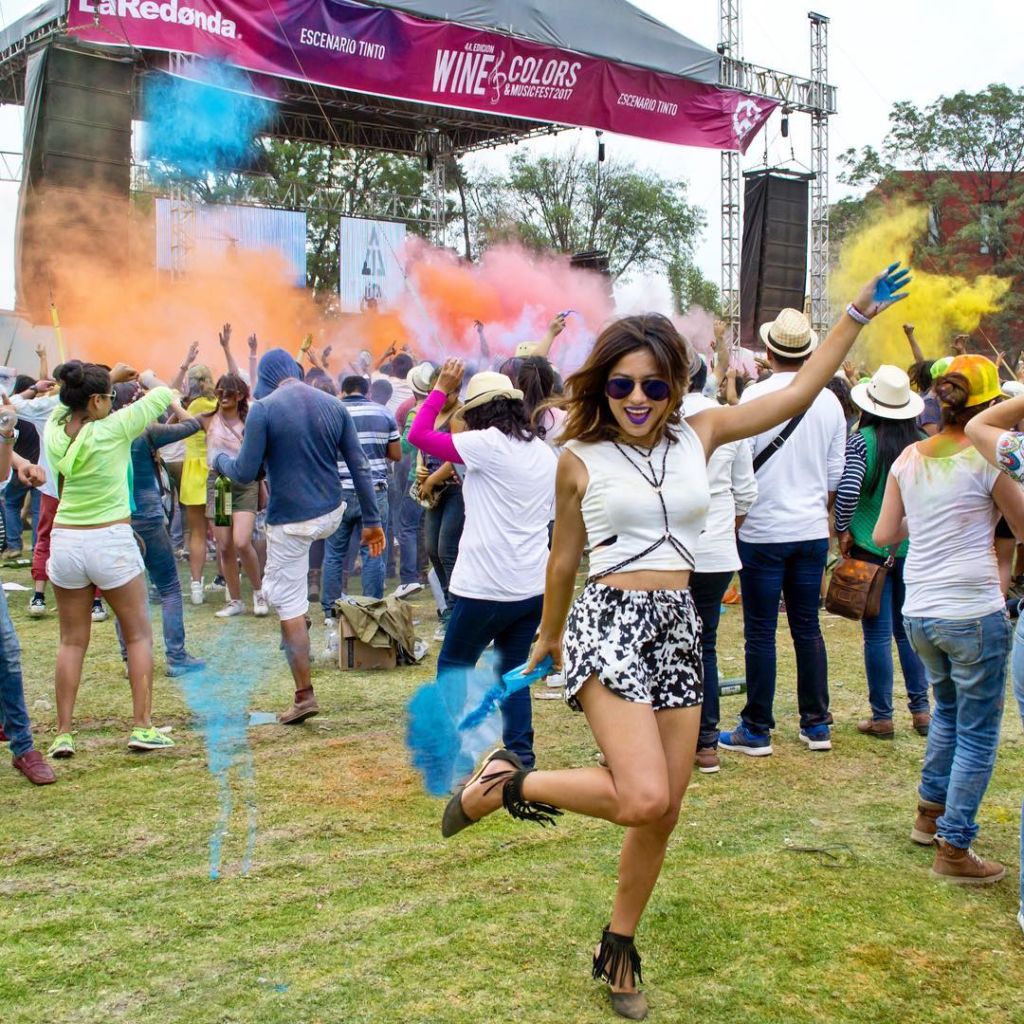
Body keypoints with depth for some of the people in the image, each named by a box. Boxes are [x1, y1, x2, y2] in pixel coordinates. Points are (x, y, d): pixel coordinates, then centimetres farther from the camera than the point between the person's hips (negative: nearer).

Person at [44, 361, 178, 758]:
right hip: (111, 543, -4)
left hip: (65, 543, 4)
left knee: (72, 641, 13)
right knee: (139, 635, 10)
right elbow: (163, 394, -2)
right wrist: (147, 378, 19)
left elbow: (72, 400, 22)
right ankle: (142, 727, 7)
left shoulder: (54, 430, -2)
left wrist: (111, 376, 26)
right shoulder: (113, 429, -14)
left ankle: (63, 733, 11)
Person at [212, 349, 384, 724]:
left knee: (288, 605, 4)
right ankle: (301, 612, 34)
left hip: (291, 521, -6)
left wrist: (219, 460, 10)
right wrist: (371, 520, 8)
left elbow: (246, 472, -12)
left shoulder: (264, 409, -13)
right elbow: (359, 466, 2)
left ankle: (304, 696, 7)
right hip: (331, 514, 6)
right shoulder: (334, 405, 1)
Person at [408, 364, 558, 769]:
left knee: (453, 667, 10)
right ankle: (521, 757, 12)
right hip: (533, 587, 7)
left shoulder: (489, 444, -12)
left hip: (485, 587, -6)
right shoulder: (545, 452, 9)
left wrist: (442, 388, 2)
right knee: (513, 672, 14)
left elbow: (419, 435, -9)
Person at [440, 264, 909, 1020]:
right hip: (609, 620, -5)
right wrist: (548, 636, 21)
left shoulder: (699, 434, 5)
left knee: (664, 815, 9)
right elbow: (564, 557, 10)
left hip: (678, 627, 5)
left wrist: (859, 314, 3)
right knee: (644, 798, -23)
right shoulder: (581, 459, -3)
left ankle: (618, 950, 30)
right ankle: (509, 781, 0)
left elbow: (799, 393, 6)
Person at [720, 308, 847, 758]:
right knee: (807, 627, 13)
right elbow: (835, 474, 11)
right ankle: (816, 724, 19)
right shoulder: (829, 402, 3)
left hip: (764, 531, -4)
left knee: (760, 632, 2)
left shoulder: (756, 396, -11)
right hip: (812, 530, 5)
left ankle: (757, 730, 8)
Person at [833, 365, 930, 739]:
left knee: (877, 634, 2)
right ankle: (921, 709, 18)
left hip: (871, 546, -4)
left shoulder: (862, 440, -11)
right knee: (909, 629, 16)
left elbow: (847, 490, -22)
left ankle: (882, 717, 7)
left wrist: (843, 530, -8)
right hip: (914, 548, 4)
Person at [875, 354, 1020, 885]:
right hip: (974, 612, -6)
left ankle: (930, 813, 36)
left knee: (949, 711, 28)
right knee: (977, 734, 5)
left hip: (920, 613, 6)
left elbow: (883, 534, 8)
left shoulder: (909, 459, 4)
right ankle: (954, 849, 7)